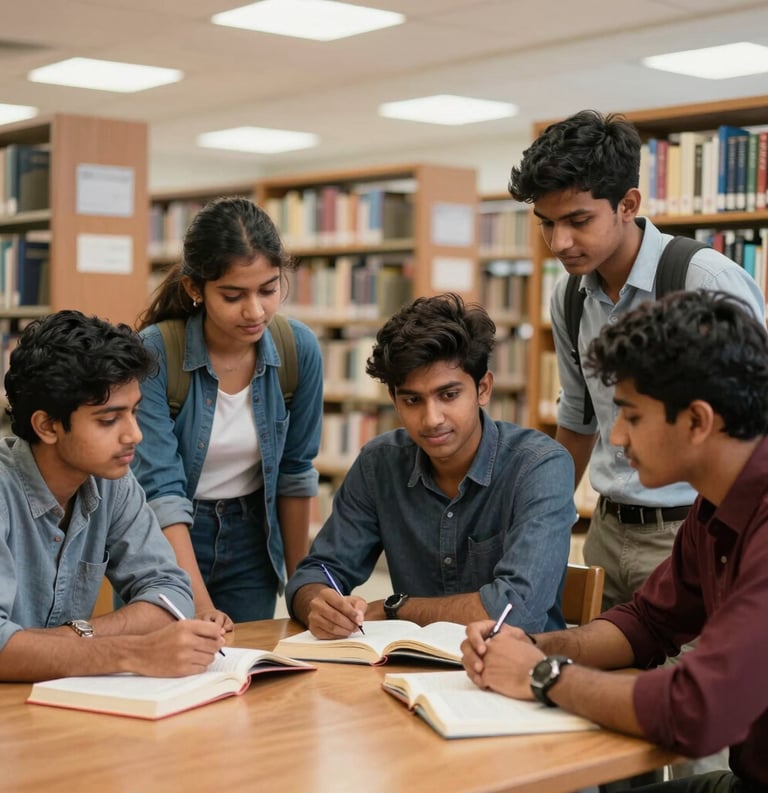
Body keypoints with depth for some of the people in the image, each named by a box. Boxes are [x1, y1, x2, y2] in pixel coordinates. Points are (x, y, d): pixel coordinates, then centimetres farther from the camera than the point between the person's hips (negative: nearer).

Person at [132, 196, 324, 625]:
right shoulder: (153, 353, -21)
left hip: (250, 542, 3)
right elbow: (160, 488, -23)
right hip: (165, 543, -3)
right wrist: (200, 606, -29)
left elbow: (295, 471, 0)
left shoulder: (300, 349, -11)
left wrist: (299, 579, 6)